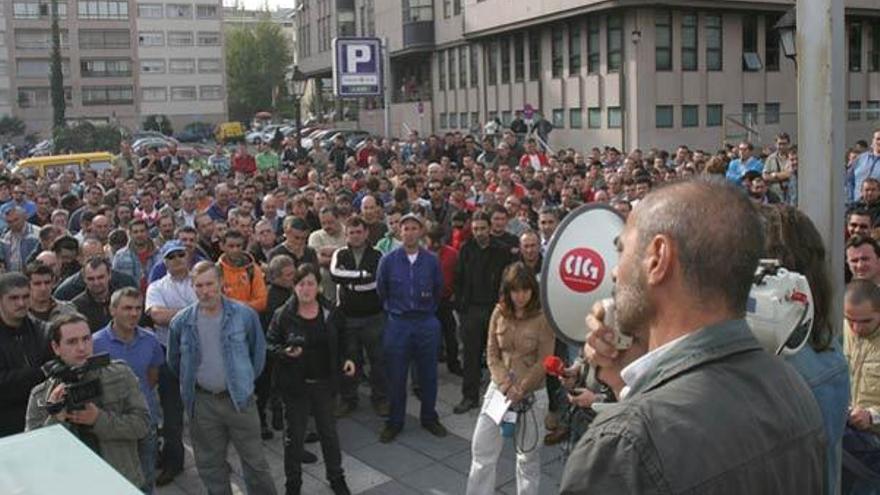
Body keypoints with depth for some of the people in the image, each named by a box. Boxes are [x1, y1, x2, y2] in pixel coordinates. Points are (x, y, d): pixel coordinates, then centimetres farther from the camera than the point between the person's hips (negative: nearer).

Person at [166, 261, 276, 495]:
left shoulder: (244, 315, -10)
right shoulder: (181, 322, -4)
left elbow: (259, 352, 4)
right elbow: (174, 361, 12)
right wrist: (189, 385, 14)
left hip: (239, 398, -2)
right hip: (202, 402, 2)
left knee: (254, 461, 6)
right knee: (209, 464, 13)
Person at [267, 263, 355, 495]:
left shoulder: (330, 313, -2)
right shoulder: (283, 315, -11)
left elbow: (342, 340, 12)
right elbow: (270, 345, -5)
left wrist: (348, 357, -3)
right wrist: (285, 352, -24)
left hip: (323, 382, 3)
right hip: (295, 384, -3)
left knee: (329, 431, 16)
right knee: (295, 435, 9)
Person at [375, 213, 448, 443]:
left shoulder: (431, 260, -1)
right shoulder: (388, 260, -4)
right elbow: (381, 290, 7)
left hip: (427, 323, 1)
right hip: (398, 324, -1)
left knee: (428, 374, 10)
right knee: (396, 376, 5)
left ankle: (429, 418, 26)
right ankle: (395, 422, 19)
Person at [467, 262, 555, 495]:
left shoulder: (543, 318, -11)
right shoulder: (499, 312, -1)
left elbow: (544, 362, -11)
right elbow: (491, 355, 1)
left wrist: (519, 390, -15)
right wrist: (505, 385, -12)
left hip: (532, 393, -3)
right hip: (499, 388, 3)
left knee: (528, 454, 10)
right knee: (482, 448, 5)